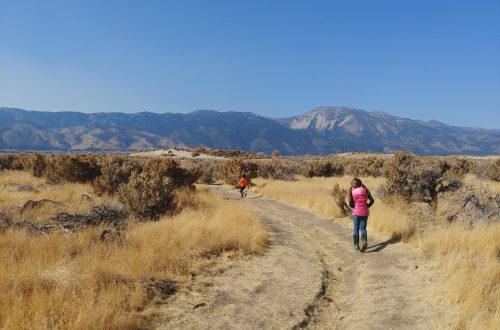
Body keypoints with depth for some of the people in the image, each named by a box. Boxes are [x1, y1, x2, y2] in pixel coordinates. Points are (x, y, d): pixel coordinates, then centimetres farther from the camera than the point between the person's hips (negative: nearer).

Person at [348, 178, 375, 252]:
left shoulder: (352, 192, -7)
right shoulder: (365, 191, 1)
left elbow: (350, 204, -10)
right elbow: (372, 200, -5)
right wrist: (367, 206, 10)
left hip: (356, 213, -2)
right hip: (365, 212, 2)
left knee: (356, 229, 11)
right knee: (363, 228, 8)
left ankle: (356, 245, 14)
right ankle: (364, 241, -18)